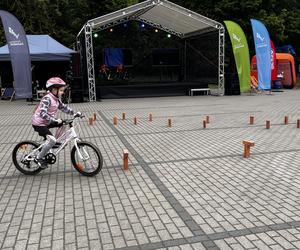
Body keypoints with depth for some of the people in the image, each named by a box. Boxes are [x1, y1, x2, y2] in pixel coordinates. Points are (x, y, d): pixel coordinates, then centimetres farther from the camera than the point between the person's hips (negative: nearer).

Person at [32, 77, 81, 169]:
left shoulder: (56, 99, 3)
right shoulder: (47, 98, -25)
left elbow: (64, 107, 12)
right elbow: (43, 114, -34)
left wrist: (74, 113, 2)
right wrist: (55, 121, -36)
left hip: (47, 122, 9)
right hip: (39, 123, -9)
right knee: (52, 140, -23)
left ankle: (57, 142, 17)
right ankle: (38, 158, -7)